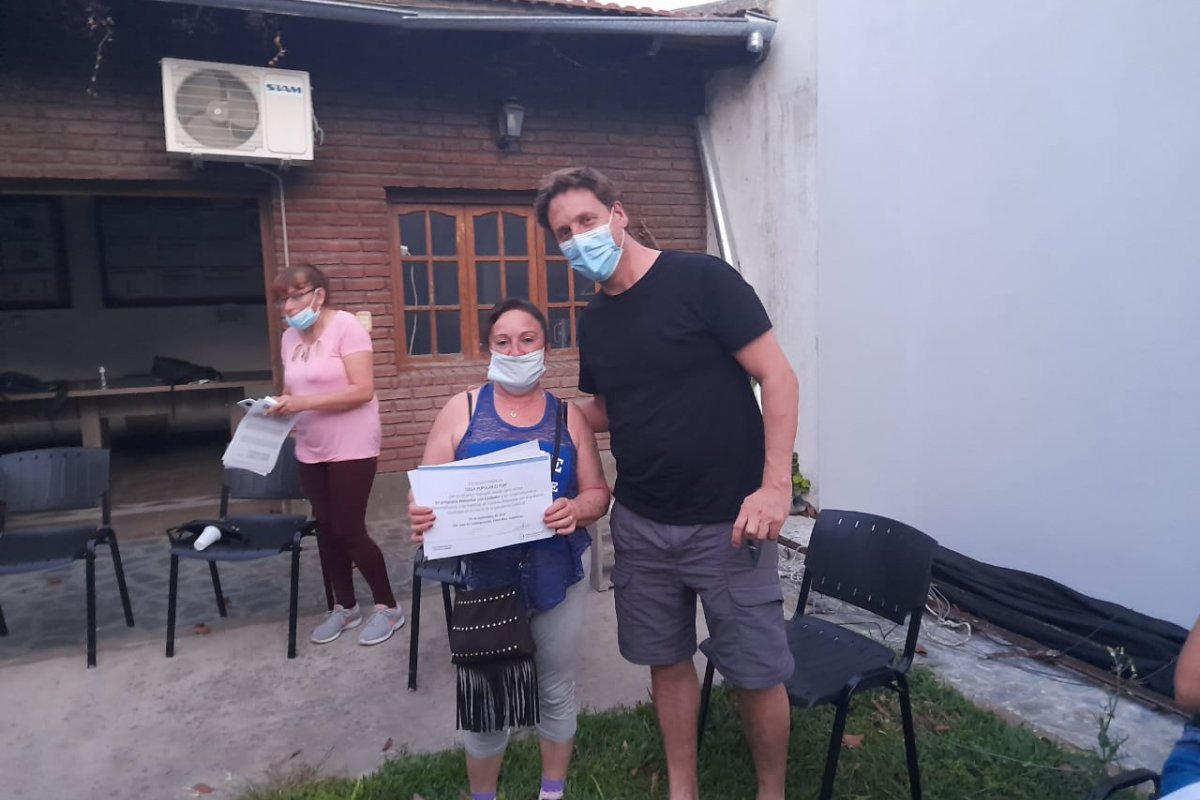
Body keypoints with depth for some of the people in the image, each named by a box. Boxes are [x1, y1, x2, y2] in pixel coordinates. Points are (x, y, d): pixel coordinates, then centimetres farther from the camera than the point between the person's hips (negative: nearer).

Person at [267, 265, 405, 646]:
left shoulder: (346, 326, -13)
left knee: (348, 530, -4)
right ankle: (344, 606, 29)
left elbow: (362, 391, -21)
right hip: (311, 450, 7)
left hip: (351, 448, -7)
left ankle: (387, 606, 14)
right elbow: (294, 390, 17)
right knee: (326, 528, 12)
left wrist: (302, 403, -24)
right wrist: (281, 404, -6)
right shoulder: (290, 337, 8)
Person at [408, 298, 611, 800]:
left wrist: (576, 509, -22)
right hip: (486, 579, -1)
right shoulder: (462, 410, -3)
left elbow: (598, 493, 1)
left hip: (559, 577, 2)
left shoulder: (568, 417, 0)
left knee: (556, 691, 17)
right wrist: (421, 517, -27)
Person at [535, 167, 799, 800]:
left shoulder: (700, 279, -11)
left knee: (756, 672, 6)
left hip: (726, 522, -5)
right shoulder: (592, 322, 7)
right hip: (641, 526, 5)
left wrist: (776, 484, -20)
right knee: (667, 661, 16)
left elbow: (777, 377, -12)